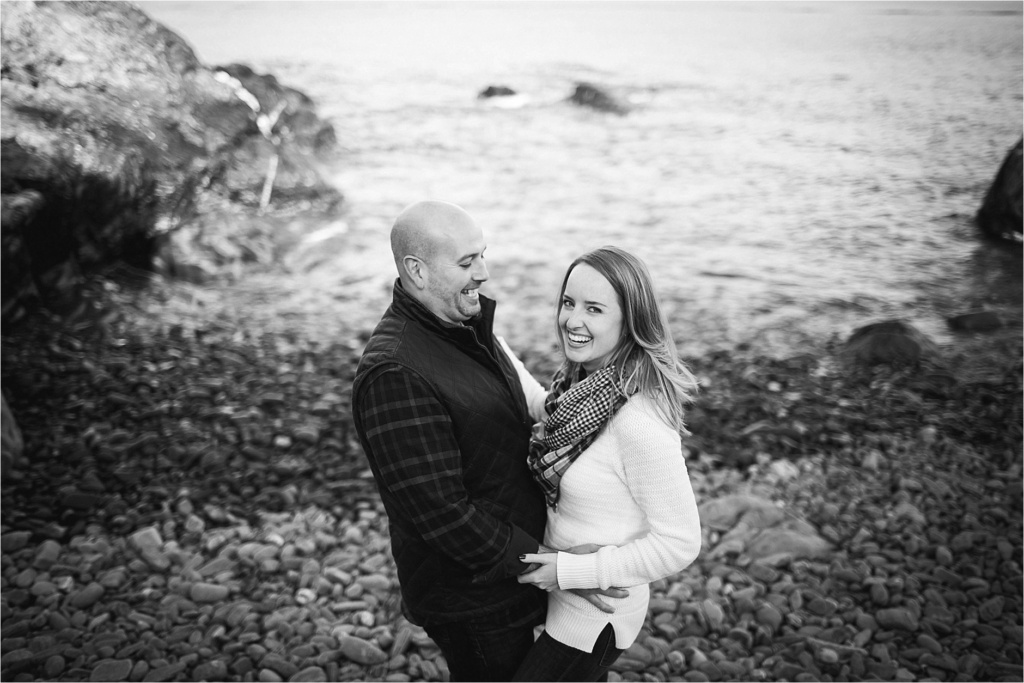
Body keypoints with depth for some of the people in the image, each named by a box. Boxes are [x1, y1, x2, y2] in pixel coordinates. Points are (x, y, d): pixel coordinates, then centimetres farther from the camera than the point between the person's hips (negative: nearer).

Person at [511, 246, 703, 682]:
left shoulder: (640, 423, -33)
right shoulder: (586, 383, -7)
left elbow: (679, 544, -27)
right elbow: (543, 408, 17)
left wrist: (569, 571, -23)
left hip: (595, 615, -8)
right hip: (563, 586, 8)